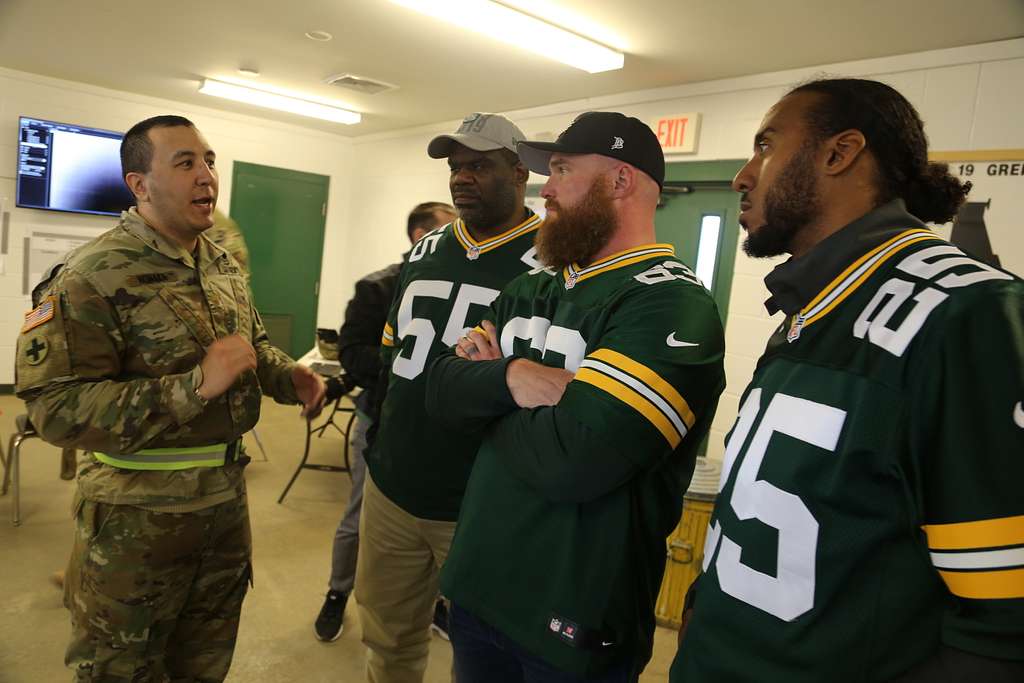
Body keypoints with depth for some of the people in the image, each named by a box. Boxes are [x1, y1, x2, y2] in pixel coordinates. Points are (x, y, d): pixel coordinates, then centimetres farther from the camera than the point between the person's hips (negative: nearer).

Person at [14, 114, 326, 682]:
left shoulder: (223, 265, 5)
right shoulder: (95, 277, -19)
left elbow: (253, 341, 19)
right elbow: (56, 407, -24)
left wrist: (288, 376, -3)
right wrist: (194, 386, -31)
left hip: (227, 495, 7)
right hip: (136, 513, -6)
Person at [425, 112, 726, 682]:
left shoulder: (672, 306, -19)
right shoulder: (530, 289, 7)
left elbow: (572, 459, -29)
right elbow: (443, 391, 1)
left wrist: (489, 410, -10)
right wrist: (510, 376, -19)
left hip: (575, 614, -6)